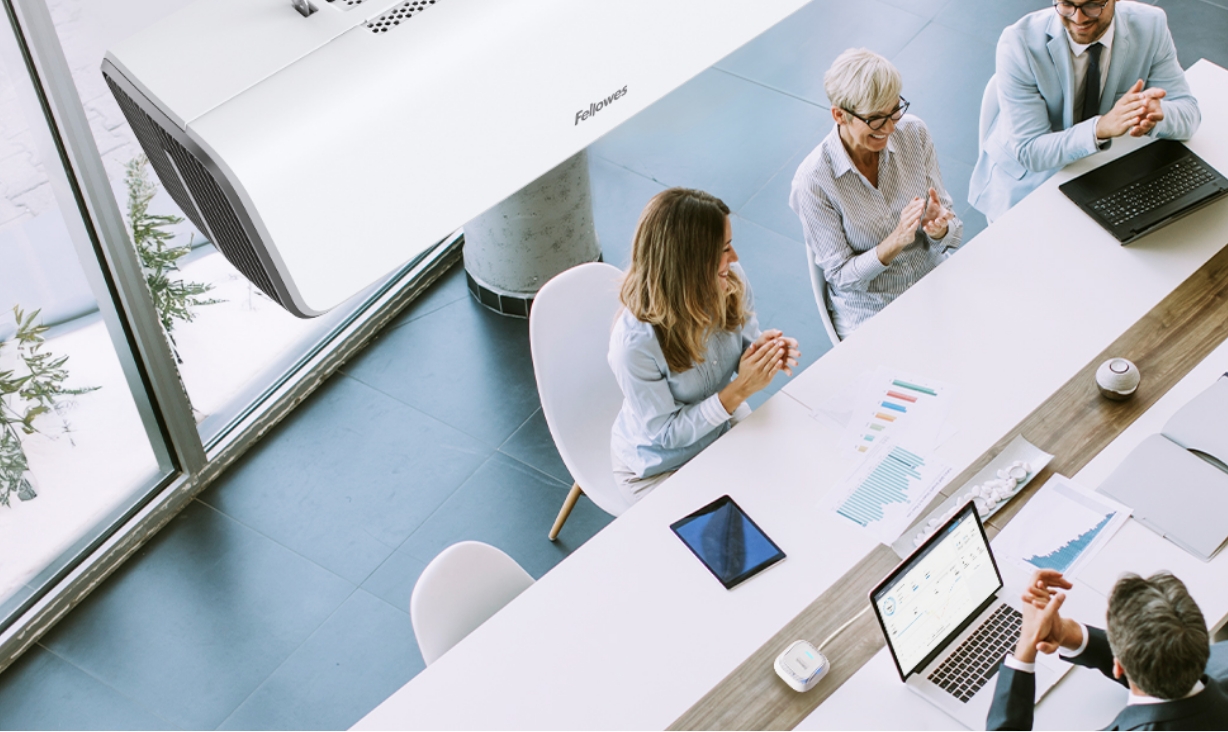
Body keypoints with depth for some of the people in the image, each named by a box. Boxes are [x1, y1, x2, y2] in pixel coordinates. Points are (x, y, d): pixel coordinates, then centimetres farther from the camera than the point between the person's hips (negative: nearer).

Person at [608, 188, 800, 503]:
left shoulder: (731, 282, -18)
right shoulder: (634, 343, -35)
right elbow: (665, 433, -24)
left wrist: (764, 353, -22)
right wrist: (739, 390, -32)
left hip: (727, 425, 5)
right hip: (659, 468, -5)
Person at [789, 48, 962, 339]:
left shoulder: (914, 133, -6)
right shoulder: (813, 181, -18)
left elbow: (954, 230, 1)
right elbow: (841, 276, -12)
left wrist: (939, 228, -23)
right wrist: (896, 241, -28)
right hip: (871, 313, -4)